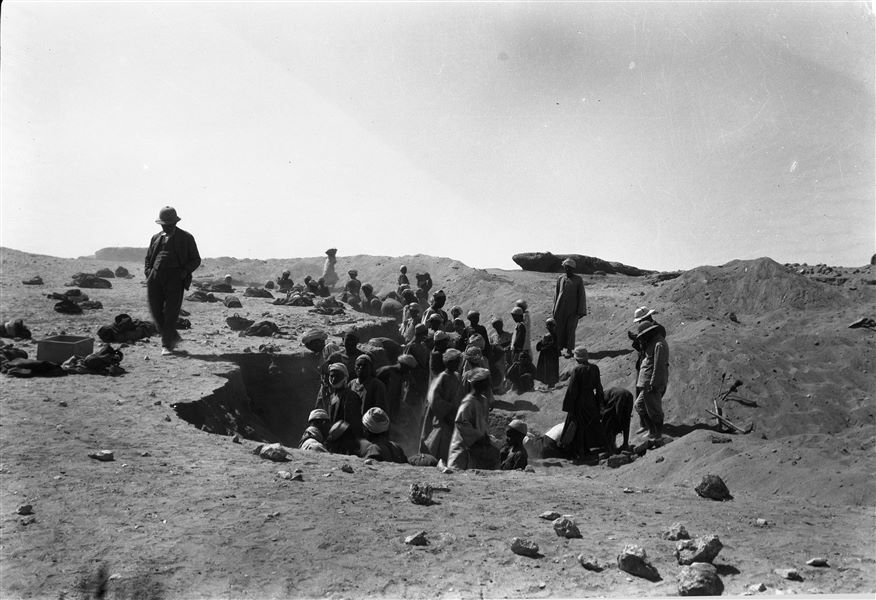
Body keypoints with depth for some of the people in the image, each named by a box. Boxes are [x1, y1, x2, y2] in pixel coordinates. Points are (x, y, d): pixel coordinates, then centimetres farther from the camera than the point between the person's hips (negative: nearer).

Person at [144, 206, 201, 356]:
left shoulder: (186, 238, 9)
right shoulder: (156, 238, 20)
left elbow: (196, 260, 8)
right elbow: (148, 258, 29)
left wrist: (185, 271, -9)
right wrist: (148, 270, 8)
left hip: (174, 277, -4)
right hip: (155, 278, 4)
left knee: (171, 313, -8)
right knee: (156, 311, -1)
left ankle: (166, 346, -2)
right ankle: (173, 337, 19)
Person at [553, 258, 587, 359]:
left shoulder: (578, 280, -1)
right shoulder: (560, 279, 8)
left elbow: (581, 296, -2)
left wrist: (580, 311, -6)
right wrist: (554, 309, 11)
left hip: (572, 308, -3)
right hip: (561, 308, 3)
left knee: (570, 329, -5)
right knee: (559, 328, 3)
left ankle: (569, 350, 3)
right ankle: (559, 348, 12)